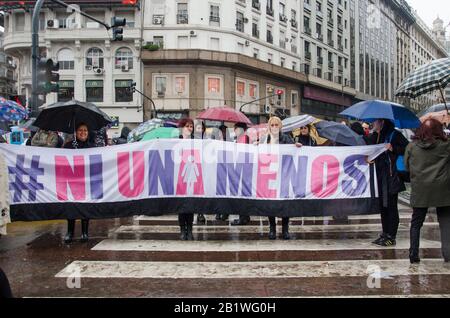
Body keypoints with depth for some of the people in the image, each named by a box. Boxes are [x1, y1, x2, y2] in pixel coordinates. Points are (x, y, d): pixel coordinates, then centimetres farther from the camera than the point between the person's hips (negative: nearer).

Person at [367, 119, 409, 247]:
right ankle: (385, 234, 21)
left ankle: (391, 237, 3)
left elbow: (407, 149, -11)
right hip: (380, 177, 7)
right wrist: (375, 132, -3)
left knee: (391, 206, -2)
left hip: (391, 177, -7)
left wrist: (393, 148, -21)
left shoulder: (395, 135, -6)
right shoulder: (377, 136, 13)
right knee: (383, 206, 12)